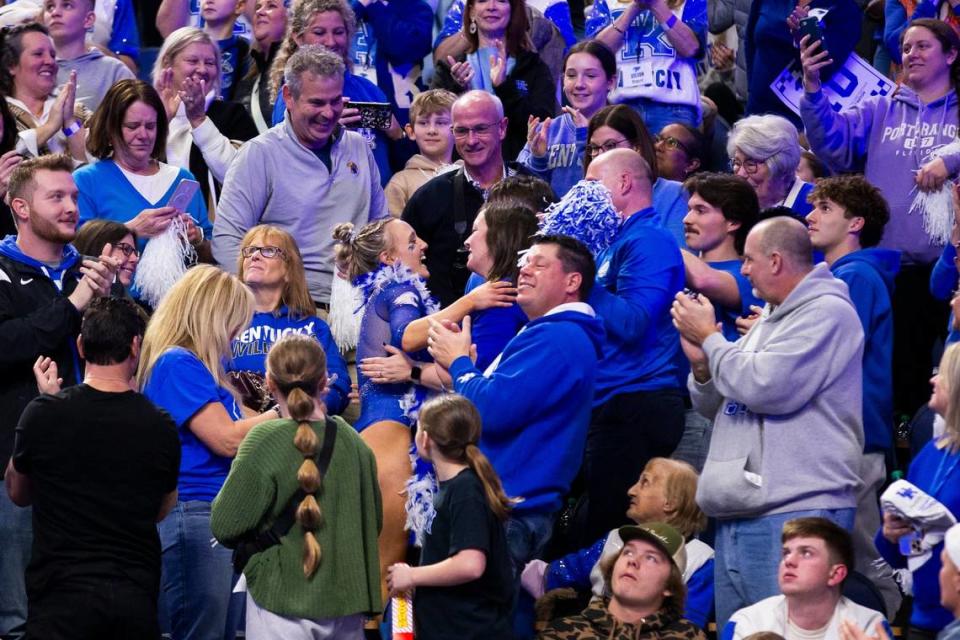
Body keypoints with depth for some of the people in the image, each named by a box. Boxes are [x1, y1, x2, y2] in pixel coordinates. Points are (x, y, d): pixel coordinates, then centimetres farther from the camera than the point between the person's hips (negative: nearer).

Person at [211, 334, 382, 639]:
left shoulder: (266, 440, -12)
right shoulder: (353, 442, 2)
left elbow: (225, 526, -11)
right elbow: (373, 519, 14)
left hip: (283, 602, -4)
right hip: (347, 604, 4)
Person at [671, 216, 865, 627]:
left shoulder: (827, 312, -7)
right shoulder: (768, 321, 23)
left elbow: (767, 386, -19)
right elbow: (716, 408, 27)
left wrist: (709, 337, -4)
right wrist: (701, 363, 6)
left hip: (795, 514, -10)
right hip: (736, 516, 10)